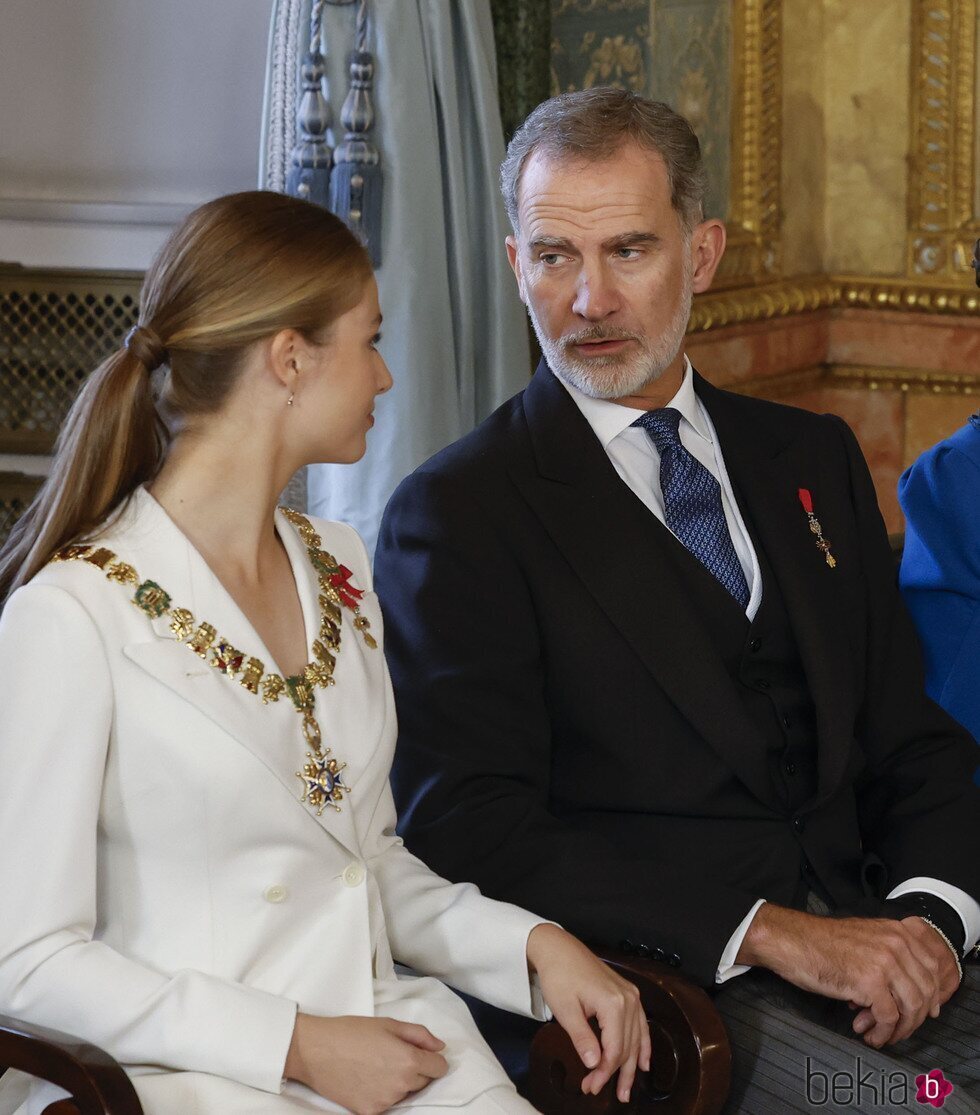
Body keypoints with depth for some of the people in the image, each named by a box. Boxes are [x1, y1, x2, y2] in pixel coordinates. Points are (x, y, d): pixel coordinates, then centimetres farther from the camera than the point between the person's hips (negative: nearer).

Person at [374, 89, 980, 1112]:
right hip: (653, 982, -5)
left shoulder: (814, 461, 17)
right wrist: (771, 932, -17)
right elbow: (469, 831, -11)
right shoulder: (453, 517, -1)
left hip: (864, 935, 6)